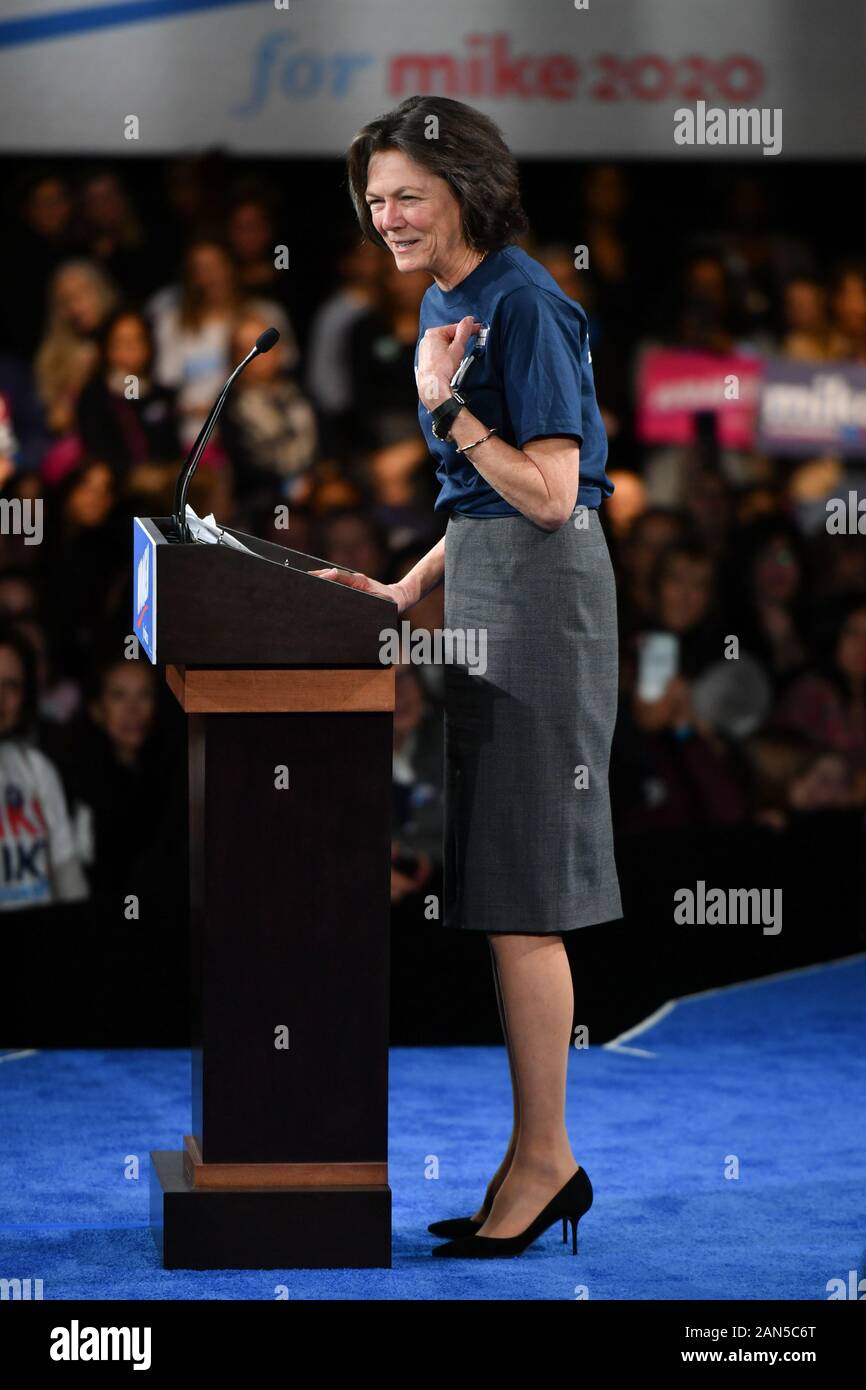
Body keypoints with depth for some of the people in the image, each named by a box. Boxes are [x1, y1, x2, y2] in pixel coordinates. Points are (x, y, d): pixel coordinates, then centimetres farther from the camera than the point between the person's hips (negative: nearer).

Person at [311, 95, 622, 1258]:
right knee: (504, 891, 9)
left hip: (541, 590, -10)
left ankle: (543, 1160, -1)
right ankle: (544, 1160, 14)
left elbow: (549, 494, -17)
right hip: (486, 581, 10)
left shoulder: (522, 303, -14)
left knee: (518, 898, -7)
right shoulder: (447, 302, 15)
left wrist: (445, 407, -20)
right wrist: (409, 590, 14)